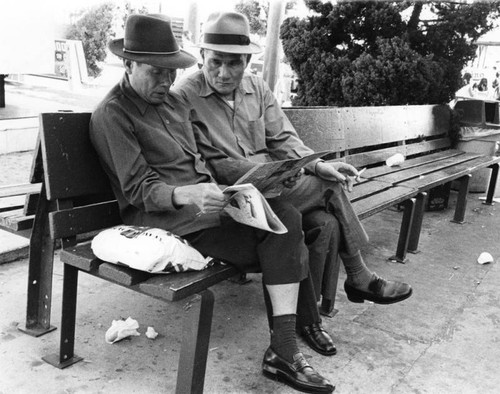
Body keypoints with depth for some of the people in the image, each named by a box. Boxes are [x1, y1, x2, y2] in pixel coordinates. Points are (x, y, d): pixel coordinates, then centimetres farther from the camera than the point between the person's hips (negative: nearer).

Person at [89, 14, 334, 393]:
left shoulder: (176, 103, 21)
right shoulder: (111, 114, -3)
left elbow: (213, 158, 15)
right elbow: (139, 190, -11)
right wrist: (186, 195, -32)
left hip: (205, 202, 7)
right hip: (162, 214, -7)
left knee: (287, 217, -18)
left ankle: (283, 350, -19)